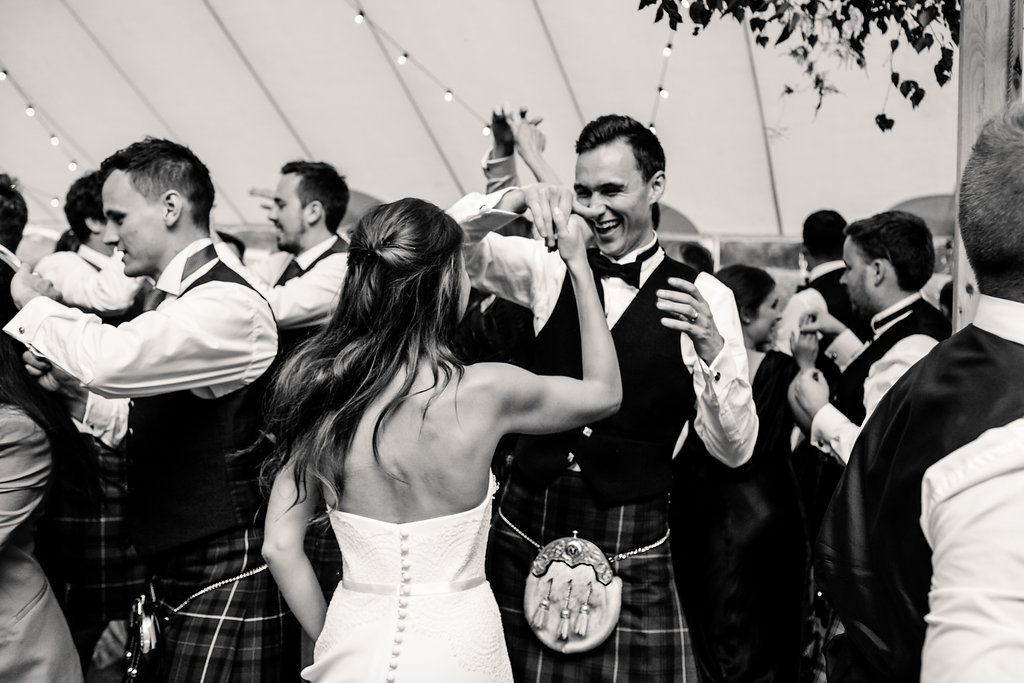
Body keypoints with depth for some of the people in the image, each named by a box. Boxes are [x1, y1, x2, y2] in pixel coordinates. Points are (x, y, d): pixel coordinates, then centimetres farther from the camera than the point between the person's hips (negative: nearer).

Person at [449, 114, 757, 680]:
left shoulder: (703, 296, -5)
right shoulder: (552, 270, 5)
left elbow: (734, 449, -8)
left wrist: (711, 347, -25)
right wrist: (514, 200, -21)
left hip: (631, 553, -2)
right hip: (525, 532, 3)